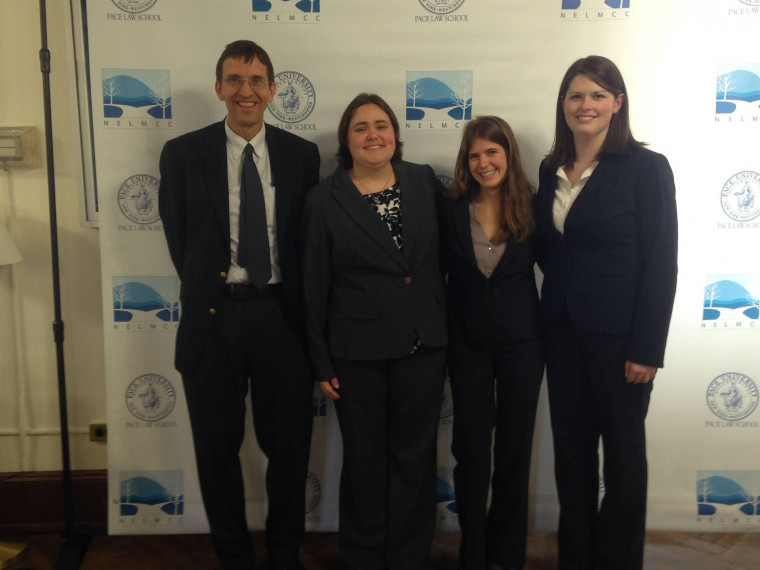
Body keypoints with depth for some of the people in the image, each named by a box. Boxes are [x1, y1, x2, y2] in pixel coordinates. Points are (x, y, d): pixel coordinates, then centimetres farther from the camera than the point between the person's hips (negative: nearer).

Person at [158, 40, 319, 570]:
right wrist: (205, 288, 5)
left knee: (290, 444, 10)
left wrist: (297, 301, 3)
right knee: (217, 446, 11)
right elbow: (178, 235, 7)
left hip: (281, 313, 1)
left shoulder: (302, 154, 3)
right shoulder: (183, 154, 1)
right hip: (213, 316, 0)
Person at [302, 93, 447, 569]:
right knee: (364, 458, 11)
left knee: (415, 454, 11)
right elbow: (316, 285, -2)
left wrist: (446, 327, 5)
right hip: (358, 349, -2)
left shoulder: (425, 182, 2)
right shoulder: (325, 200, -3)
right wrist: (322, 361, -2)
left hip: (424, 345, 2)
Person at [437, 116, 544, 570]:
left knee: (515, 447, 11)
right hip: (468, 342, 0)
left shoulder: (531, 206, -3)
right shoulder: (452, 209, -3)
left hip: (522, 343, 0)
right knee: (472, 450, 6)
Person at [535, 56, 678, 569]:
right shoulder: (551, 170, 8)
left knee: (623, 453, 10)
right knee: (570, 449, 13)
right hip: (563, 330, 5)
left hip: (618, 334, -5)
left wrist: (647, 349, -14)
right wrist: (553, 309, 1)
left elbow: (661, 263, -11)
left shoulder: (645, 168, -8)